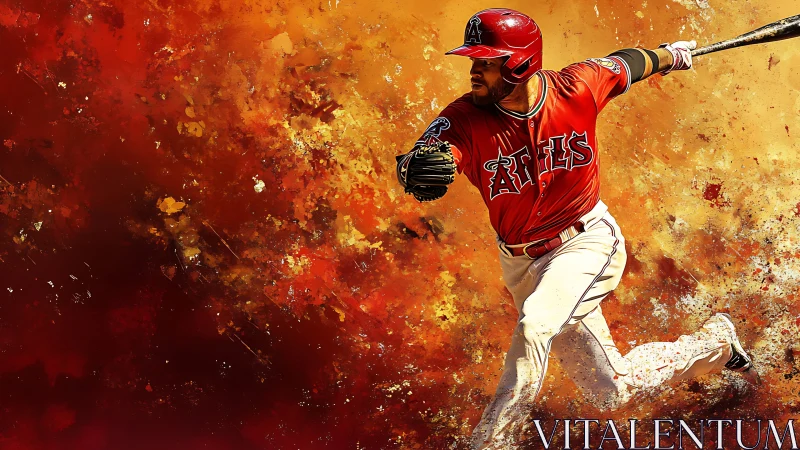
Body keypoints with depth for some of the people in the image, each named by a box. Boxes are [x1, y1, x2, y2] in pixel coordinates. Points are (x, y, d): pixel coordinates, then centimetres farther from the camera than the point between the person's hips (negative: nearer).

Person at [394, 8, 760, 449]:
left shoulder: (579, 87, -17)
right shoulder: (465, 118, -20)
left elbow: (627, 64, 5)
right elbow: (414, 168, -38)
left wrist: (671, 53, 26)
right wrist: (415, 169, -64)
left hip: (588, 242, -2)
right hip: (523, 261, 2)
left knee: (534, 323, -34)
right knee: (613, 389, 9)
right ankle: (713, 344, 36)